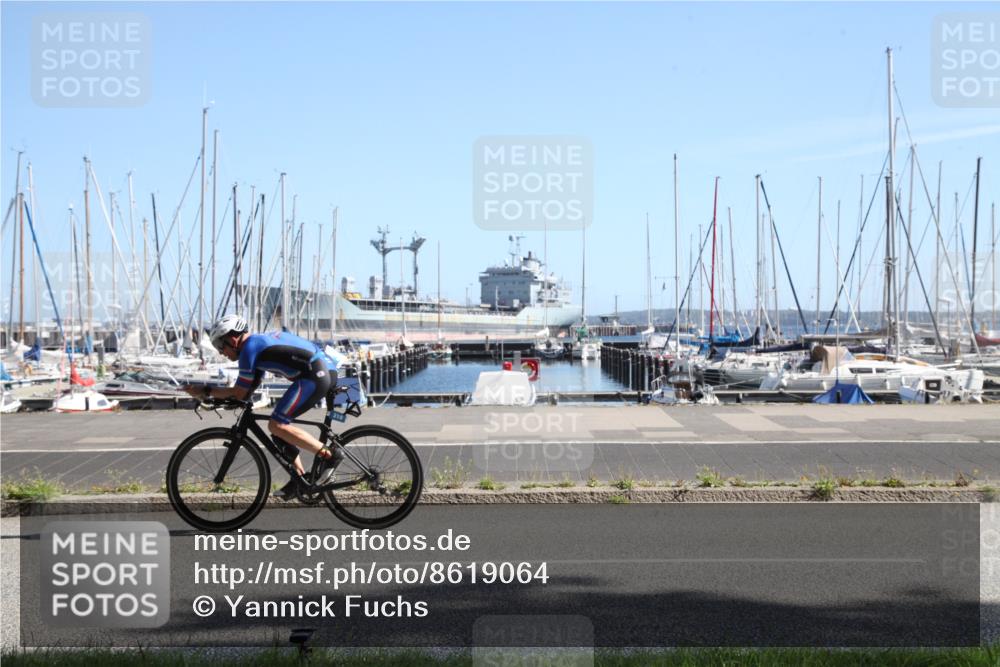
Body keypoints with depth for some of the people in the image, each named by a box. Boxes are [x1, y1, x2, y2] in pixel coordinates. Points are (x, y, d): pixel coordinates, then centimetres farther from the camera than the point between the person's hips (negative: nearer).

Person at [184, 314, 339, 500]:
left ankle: (330, 455, -12)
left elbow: (240, 393, -5)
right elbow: (248, 390, 24)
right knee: (280, 424, 15)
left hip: (316, 375, -10)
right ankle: (300, 478, 15)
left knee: (277, 425, -11)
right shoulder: (260, 340, 22)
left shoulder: (250, 348, -7)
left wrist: (205, 391, 4)